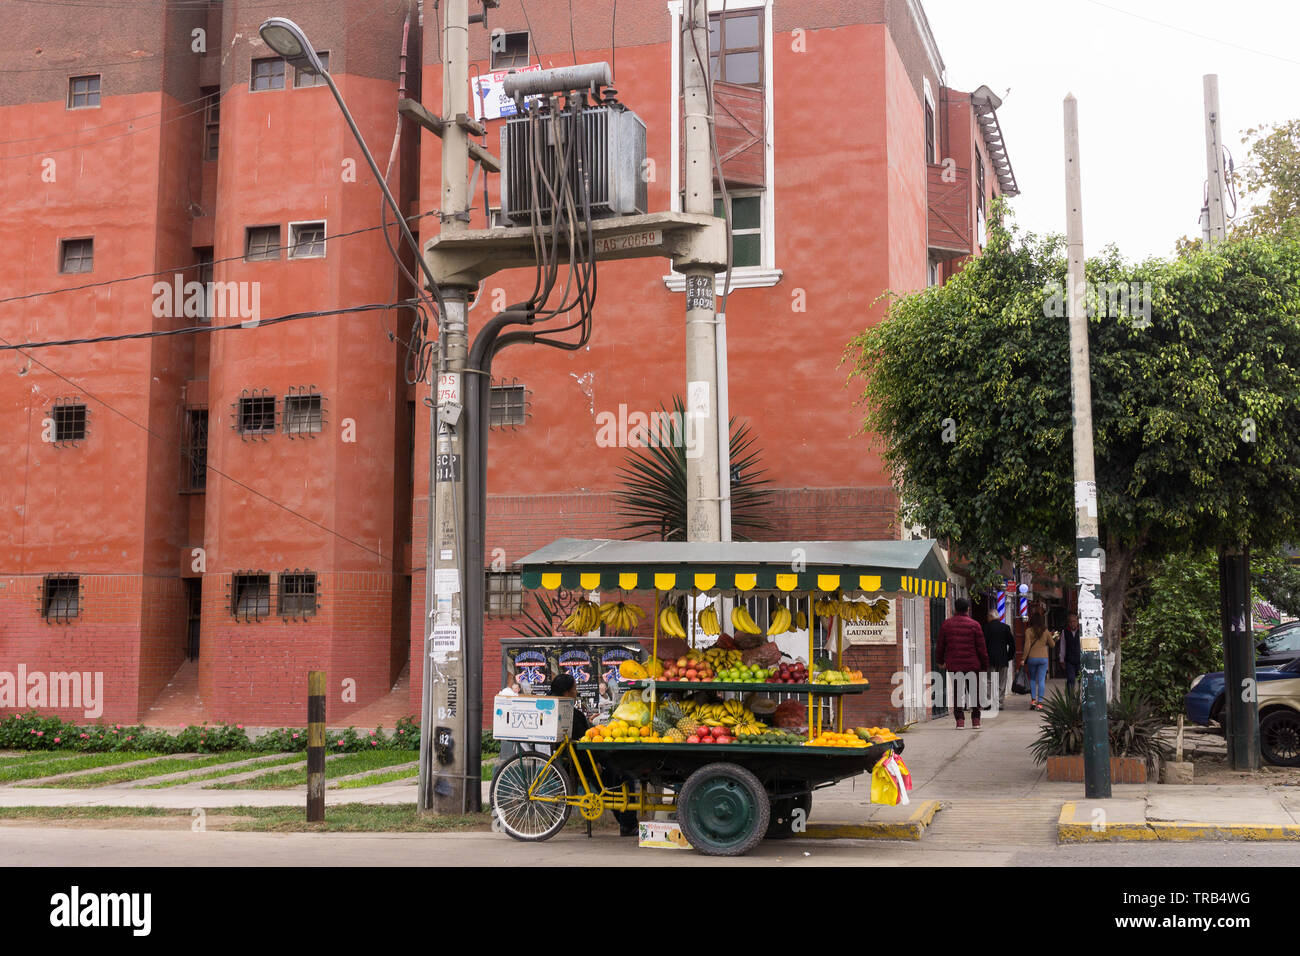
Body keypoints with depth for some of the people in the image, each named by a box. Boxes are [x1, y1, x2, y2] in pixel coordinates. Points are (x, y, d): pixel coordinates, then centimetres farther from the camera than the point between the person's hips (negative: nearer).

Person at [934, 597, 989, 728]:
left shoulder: (946, 624, 2)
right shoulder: (974, 625, -3)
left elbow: (940, 645, 8)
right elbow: (982, 648, -2)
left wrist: (939, 661, 22)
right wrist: (985, 666, 6)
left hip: (953, 665, 1)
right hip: (972, 665, -1)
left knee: (957, 693, 6)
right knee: (974, 692, 12)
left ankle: (960, 719, -3)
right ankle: (975, 719, 13)